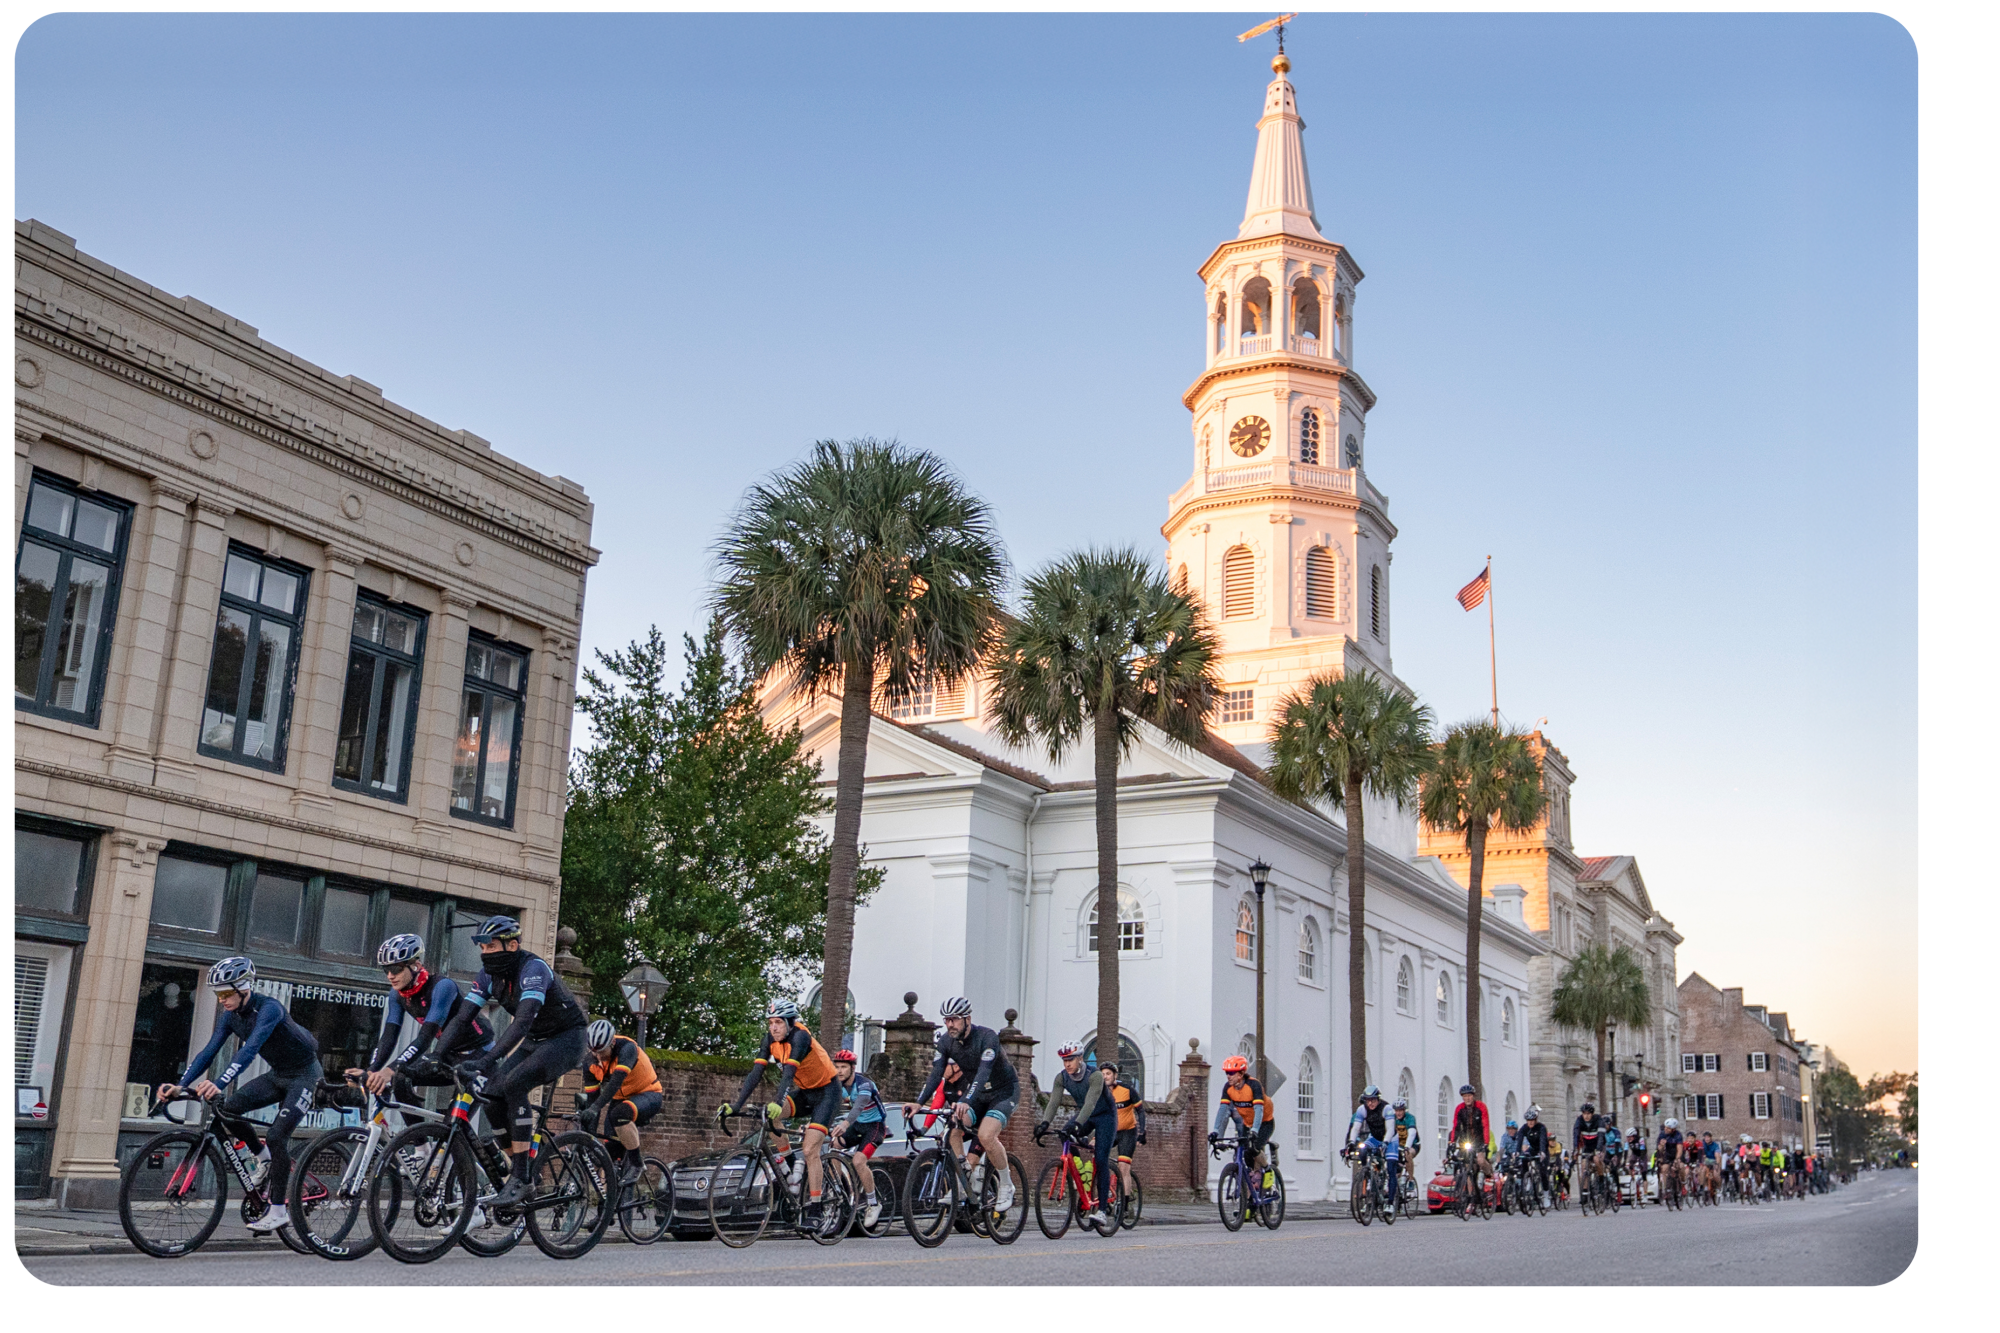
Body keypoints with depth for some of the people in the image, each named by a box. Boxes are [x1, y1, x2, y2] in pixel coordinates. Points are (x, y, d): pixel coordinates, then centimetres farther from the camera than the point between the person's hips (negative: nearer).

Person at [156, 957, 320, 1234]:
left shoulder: (269, 1008, -28)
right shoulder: (231, 1016, -4)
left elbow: (250, 1050, -41)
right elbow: (208, 1052, -8)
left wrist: (219, 1084, -52)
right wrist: (180, 1085, -21)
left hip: (304, 1074, -8)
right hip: (277, 1075, 8)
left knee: (276, 1136, -17)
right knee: (229, 1108, -12)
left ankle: (278, 1211, -7)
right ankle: (264, 1158, 10)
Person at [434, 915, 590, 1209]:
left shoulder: (533, 969, -28)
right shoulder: (489, 974, -5)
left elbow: (523, 1021, -40)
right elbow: (462, 1018, -7)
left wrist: (487, 1060, -50)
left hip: (566, 1040, -8)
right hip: (534, 1041, 8)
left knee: (513, 1084, -28)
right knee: (491, 1096, -10)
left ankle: (521, 1179, -23)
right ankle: (516, 1170, 6)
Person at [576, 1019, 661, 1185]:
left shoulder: (627, 1048, -28)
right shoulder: (592, 1061, -10)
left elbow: (616, 1081, -42)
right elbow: (591, 1095, -8)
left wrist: (595, 1108, -53)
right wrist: (589, 1135, -12)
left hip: (648, 1095, -7)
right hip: (621, 1099, 7)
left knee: (619, 1115, -34)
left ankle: (636, 1163, -19)